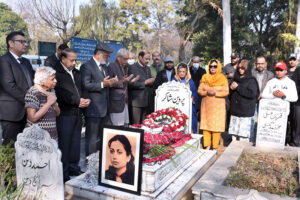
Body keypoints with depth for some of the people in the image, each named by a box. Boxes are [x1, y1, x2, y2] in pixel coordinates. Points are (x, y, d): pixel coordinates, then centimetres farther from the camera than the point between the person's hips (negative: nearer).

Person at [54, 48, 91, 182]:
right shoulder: (57, 72, -7)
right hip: (65, 113, -7)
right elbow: (60, 93, -15)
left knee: (75, 142, 12)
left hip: (77, 112, 7)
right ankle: (63, 172, 9)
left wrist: (84, 100, 2)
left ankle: (73, 167, 24)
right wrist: (77, 101, -14)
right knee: (64, 143, -1)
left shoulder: (76, 72, 17)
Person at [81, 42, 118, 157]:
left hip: (105, 108, 9)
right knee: (92, 138, 1)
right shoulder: (86, 66, -10)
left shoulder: (104, 66, 18)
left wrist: (111, 82, 4)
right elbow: (85, 85, -18)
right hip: (93, 109, -9)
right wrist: (102, 84, -24)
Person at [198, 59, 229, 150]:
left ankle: (215, 147, 10)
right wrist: (207, 92, -16)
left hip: (218, 106, -2)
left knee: (216, 126, -1)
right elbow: (199, 90, 3)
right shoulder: (204, 77, 7)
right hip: (206, 105, 2)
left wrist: (215, 93, -19)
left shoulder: (223, 78, 0)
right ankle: (207, 146, 15)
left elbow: (226, 92, -6)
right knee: (206, 125, 3)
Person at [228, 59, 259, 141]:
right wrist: (231, 88, -3)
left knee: (243, 134, -7)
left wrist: (238, 87, -13)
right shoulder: (236, 78, 13)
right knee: (233, 133, 7)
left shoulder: (251, 80, -4)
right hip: (235, 110, 6)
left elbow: (252, 94, -16)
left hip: (245, 112, -5)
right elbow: (229, 93, 21)